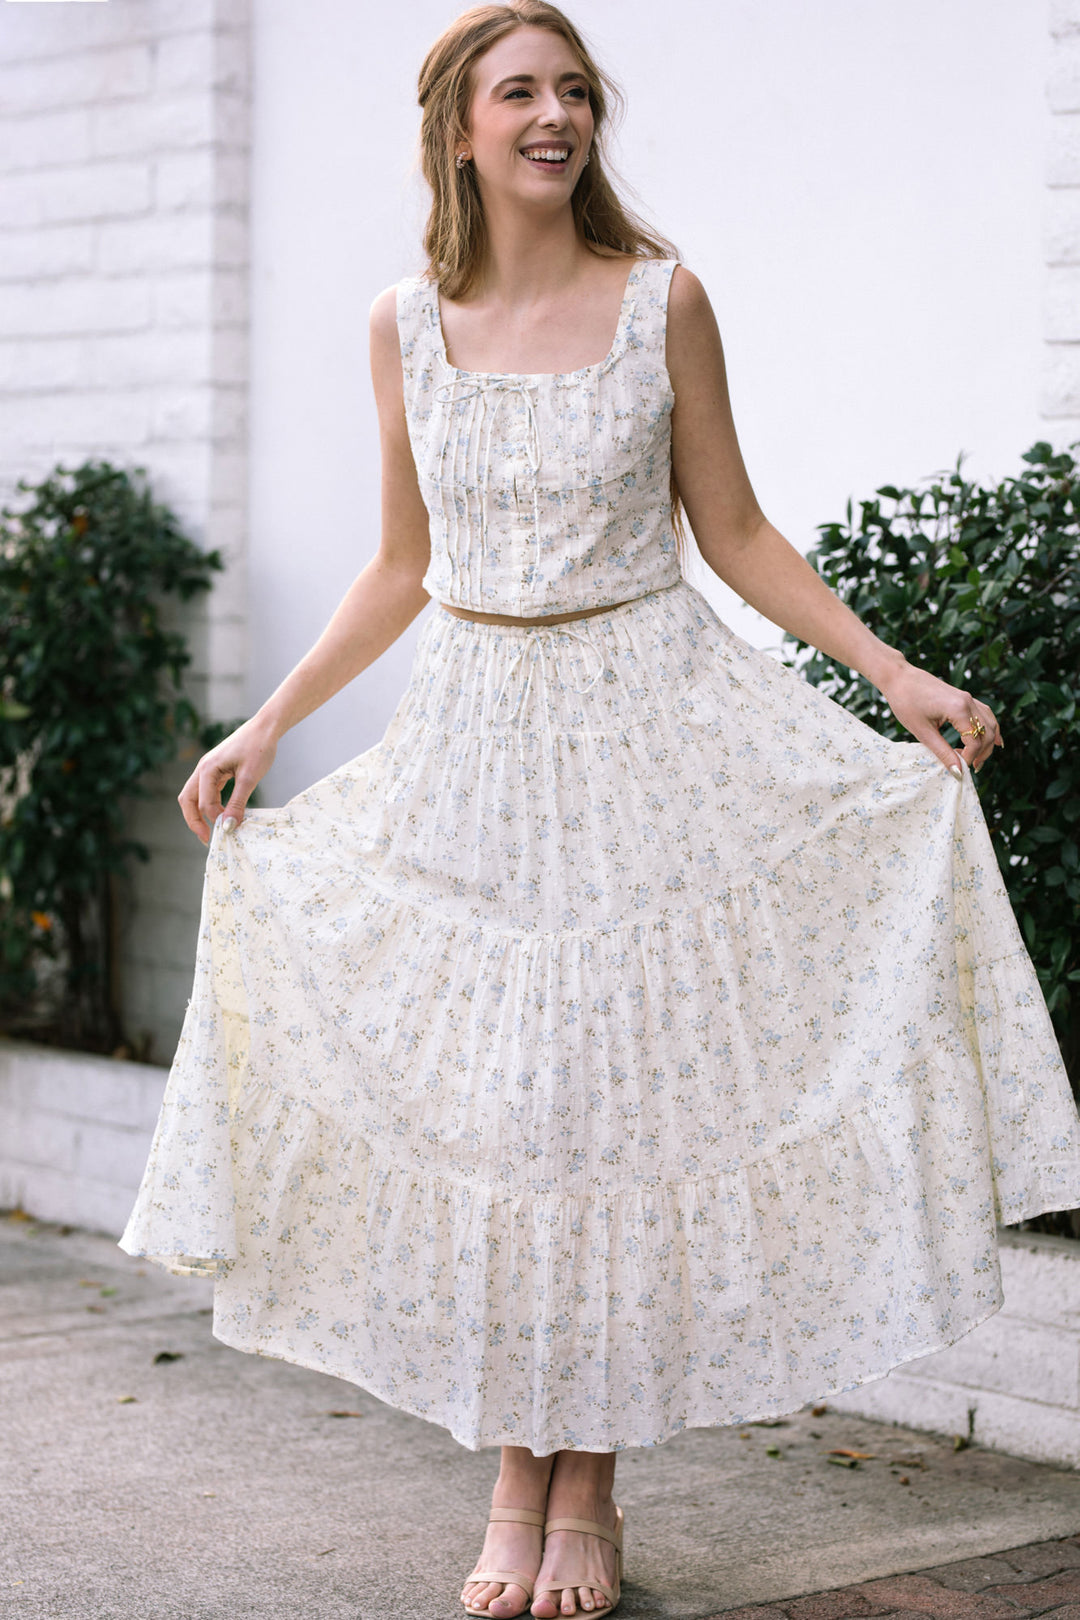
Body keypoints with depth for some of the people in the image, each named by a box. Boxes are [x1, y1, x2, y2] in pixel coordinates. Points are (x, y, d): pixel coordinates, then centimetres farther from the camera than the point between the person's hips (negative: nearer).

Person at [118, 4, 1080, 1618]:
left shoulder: (662, 300, -3)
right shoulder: (407, 323, 4)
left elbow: (734, 533, 2)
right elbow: (404, 566, 13)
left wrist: (899, 672, -6)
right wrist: (263, 727, 11)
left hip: (648, 733, -2)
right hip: (471, 739, 3)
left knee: (614, 1089, -1)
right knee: (477, 1098, 2)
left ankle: (589, 1486, 12)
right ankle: (516, 1479, 15)